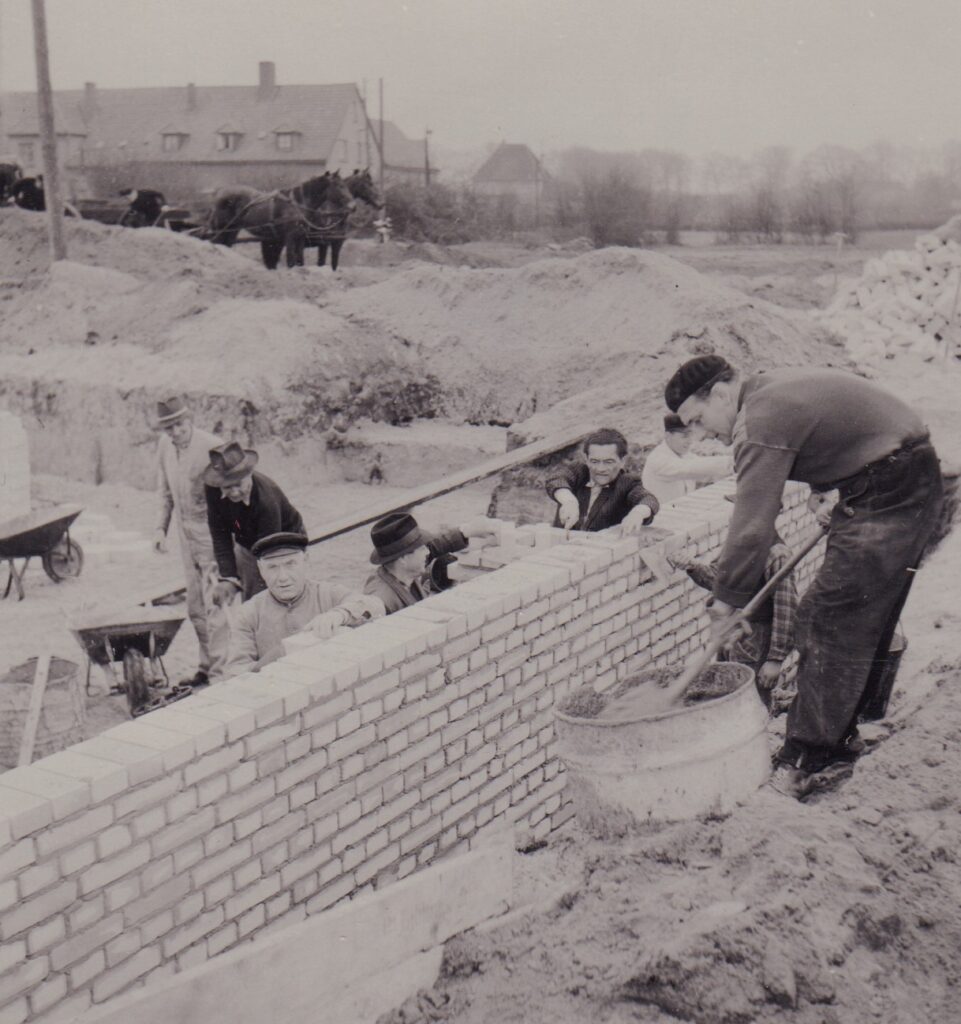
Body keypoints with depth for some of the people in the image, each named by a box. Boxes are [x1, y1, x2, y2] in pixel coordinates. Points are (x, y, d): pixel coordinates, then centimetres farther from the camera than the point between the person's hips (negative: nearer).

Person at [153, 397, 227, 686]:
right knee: (195, 605, 14)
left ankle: (218, 672, -2)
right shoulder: (165, 446, 4)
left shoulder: (212, 447, -17)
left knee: (213, 603, -8)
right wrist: (161, 527, 13)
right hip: (185, 532, 7)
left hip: (212, 529, -7)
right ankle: (205, 666, 26)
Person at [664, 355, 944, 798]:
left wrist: (726, 601, -15)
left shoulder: (760, 424, -19)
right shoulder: (773, 385, 12)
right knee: (865, 622, 16)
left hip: (885, 500, -11)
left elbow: (752, 527, -22)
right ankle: (840, 734, 28)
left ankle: (802, 763, -3)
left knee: (828, 621, -8)